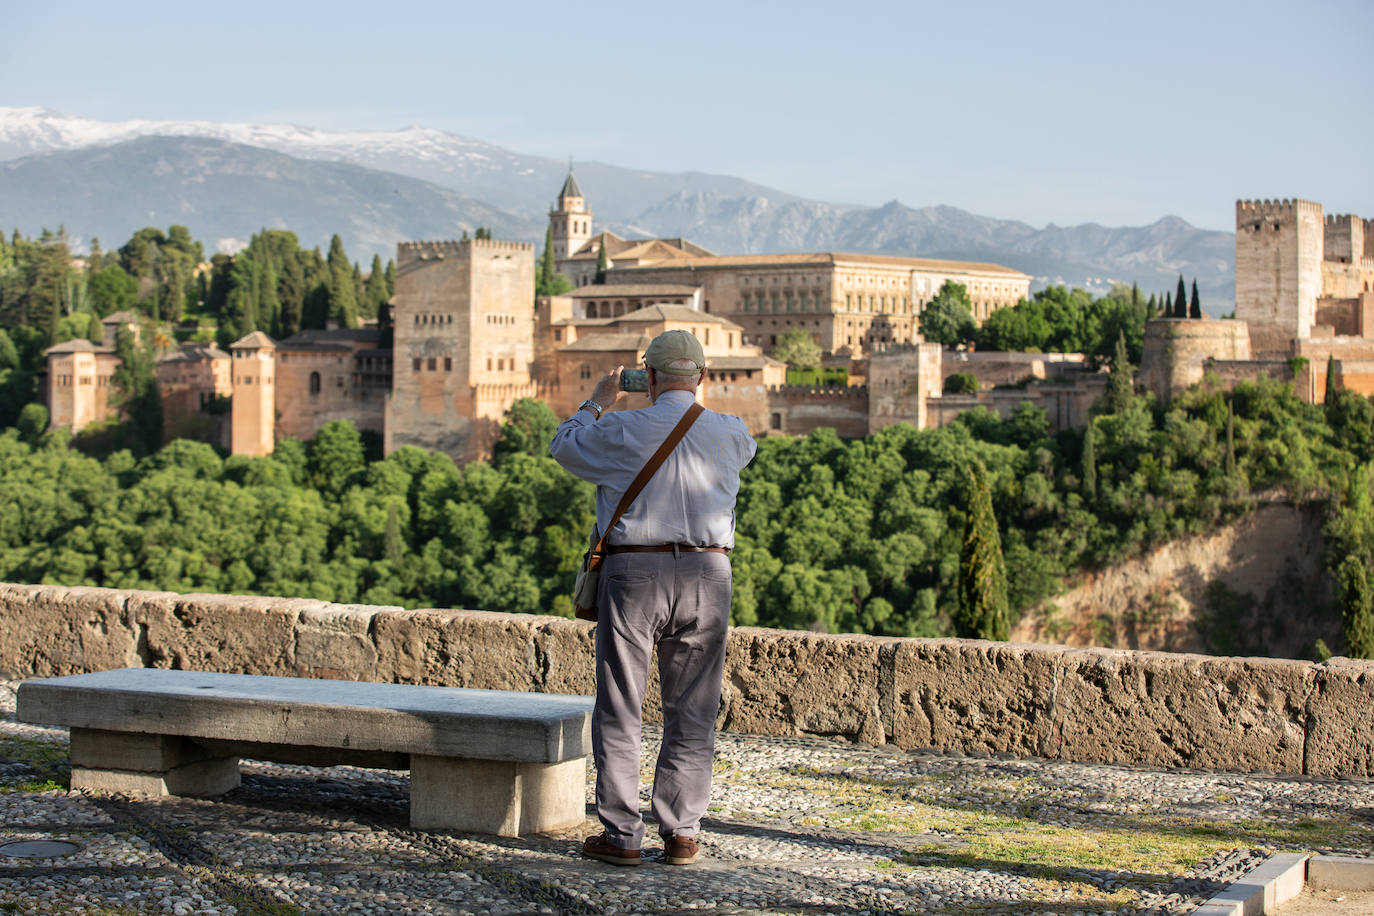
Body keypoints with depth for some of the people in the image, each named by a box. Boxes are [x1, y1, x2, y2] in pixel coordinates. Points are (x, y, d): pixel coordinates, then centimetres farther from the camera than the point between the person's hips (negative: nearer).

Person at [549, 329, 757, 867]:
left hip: (635, 571, -2)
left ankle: (621, 836, 5)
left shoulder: (624, 431, -6)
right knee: (692, 713, 9)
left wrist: (598, 400, 28)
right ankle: (681, 834, 10)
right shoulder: (730, 433, 3)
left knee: (619, 710, 5)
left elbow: (564, 445, 13)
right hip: (707, 576, 3)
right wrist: (690, 401, 35)